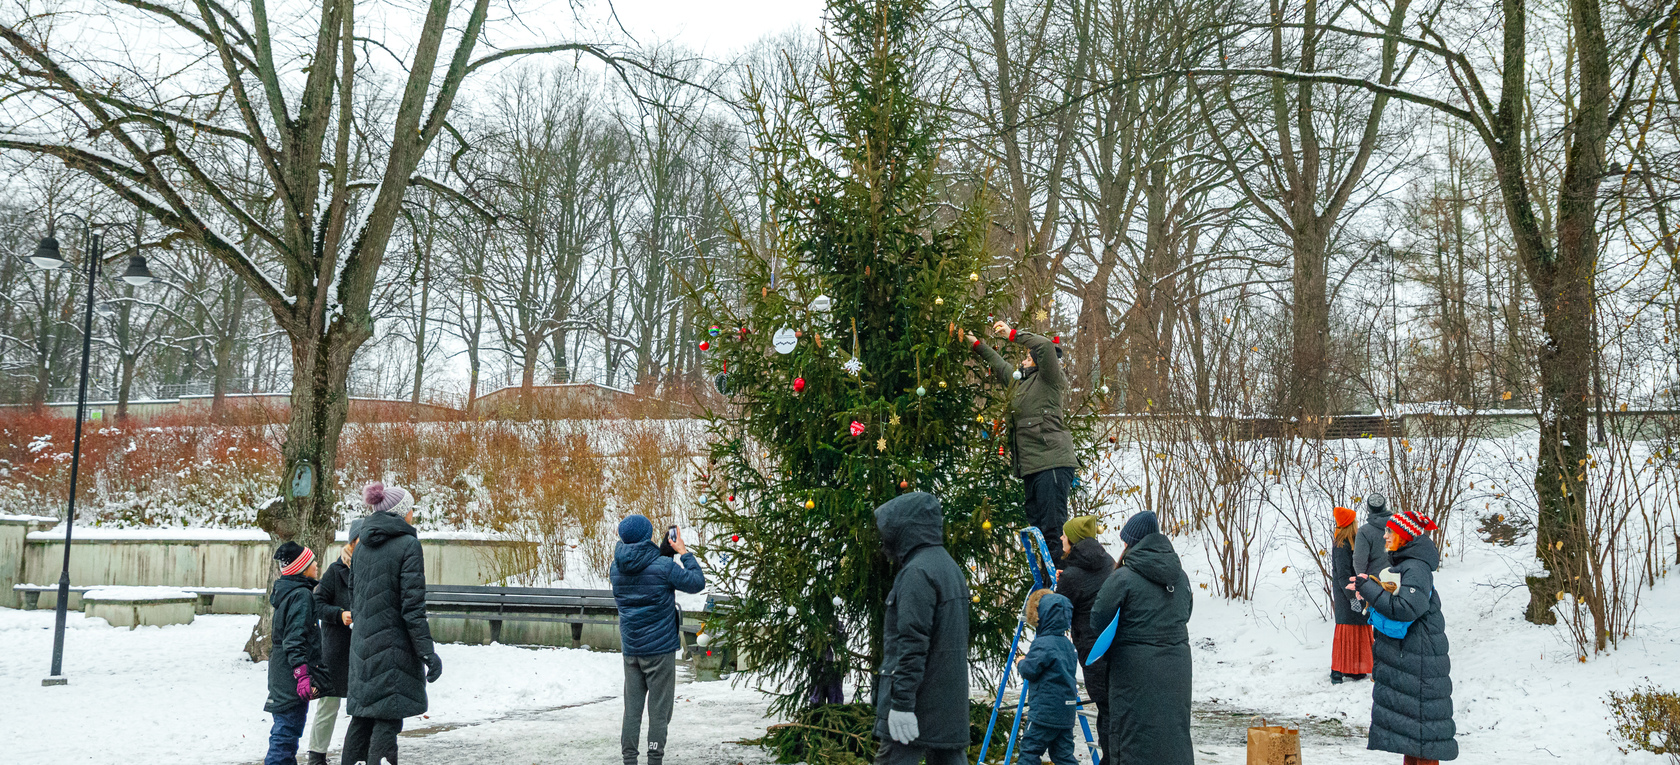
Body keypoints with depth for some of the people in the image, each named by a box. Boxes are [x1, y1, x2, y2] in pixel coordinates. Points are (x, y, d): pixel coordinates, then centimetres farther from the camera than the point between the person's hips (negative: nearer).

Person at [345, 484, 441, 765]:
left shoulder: (363, 545, 10)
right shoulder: (408, 544, -11)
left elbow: (353, 597, 17)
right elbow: (413, 606, -16)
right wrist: (428, 653, -14)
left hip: (362, 644, 7)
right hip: (394, 644, -7)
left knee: (362, 716, 14)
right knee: (387, 721, -4)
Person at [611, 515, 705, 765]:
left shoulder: (617, 568, 0)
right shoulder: (663, 566, -15)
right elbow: (697, 583, -5)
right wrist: (683, 552, 2)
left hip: (630, 650, 5)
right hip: (660, 650, -5)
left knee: (631, 708, 10)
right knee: (659, 710, 3)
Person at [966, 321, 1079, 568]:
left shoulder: (1049, 380, -1)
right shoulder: (1020, 381, 22)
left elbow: (1046, 346, -18)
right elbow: (1000, 366, 41)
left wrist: (1012, 334, -9)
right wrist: (977, 344, 43)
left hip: (1052, 463, -9)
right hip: (1032, 467, 9)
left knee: (1053, 526, -14)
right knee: (1036, 526, 10)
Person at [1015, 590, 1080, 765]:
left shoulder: (1042, 643, -15)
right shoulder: (1068, 644, 11)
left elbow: (1029, 671, -15)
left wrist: (1022, 662, 7)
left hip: (1044, 712, -8)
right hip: (1067, 712, 8)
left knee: (1029, 750, -2)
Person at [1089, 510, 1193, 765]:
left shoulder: (1122, 578, -12)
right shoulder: (1180, 576, 8)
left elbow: (1097, 622, -7)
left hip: (1136, 669, -6)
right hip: (1176, 667, 6)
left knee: (1135, 743, 0)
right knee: (1175, 734, 14)